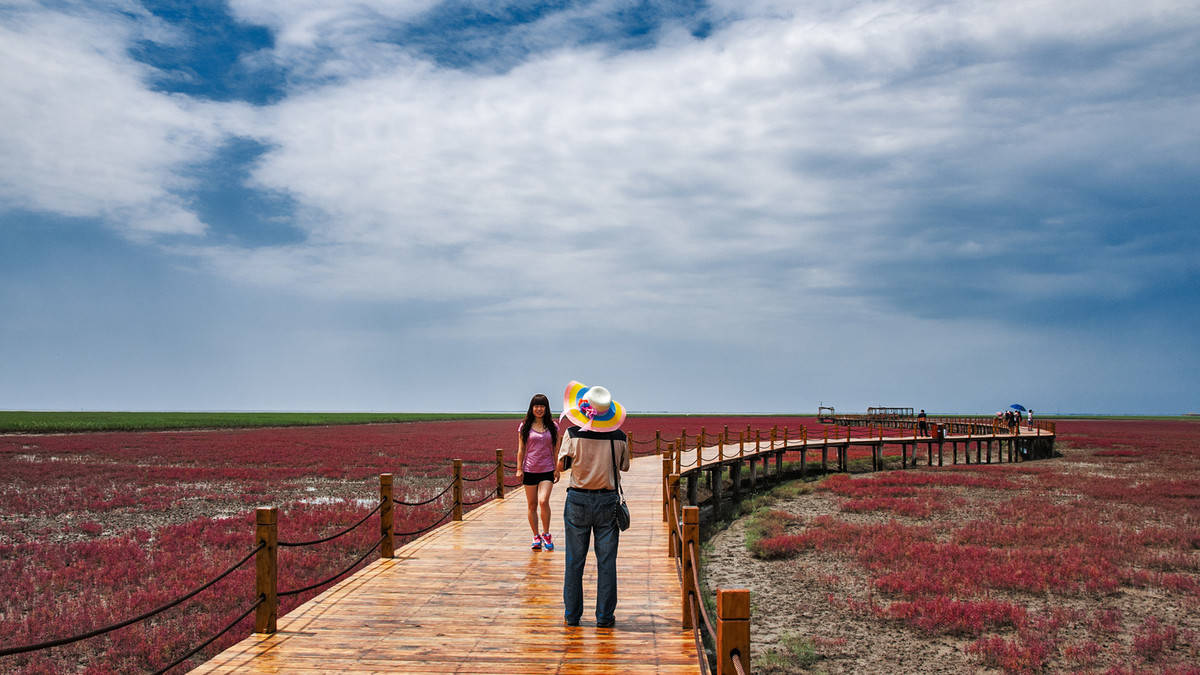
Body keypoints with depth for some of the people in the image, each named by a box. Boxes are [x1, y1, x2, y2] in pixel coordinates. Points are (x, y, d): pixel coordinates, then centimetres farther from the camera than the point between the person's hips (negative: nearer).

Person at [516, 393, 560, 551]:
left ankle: (546, 534, 2)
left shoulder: (552, 426, 4)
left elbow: (556, 449, 7)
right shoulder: (525, 426, 3)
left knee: (543, 501, -17)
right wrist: (519, 469, 0)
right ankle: (536, 537, 19)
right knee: (532, 505, 6)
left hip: (547, 470, -1)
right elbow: (521, 449, 6)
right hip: (530, 470, 1)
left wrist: (557, 469, 3)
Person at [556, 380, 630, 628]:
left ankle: (572, 615, 17)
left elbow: (561, 466, 0)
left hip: (578, 500, 0)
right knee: (606, 561, 8)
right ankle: (605, 616, 12)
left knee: (574, 560, 10)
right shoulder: (619, 437, -6)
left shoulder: (573, 434, -11)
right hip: (607, 500, 1)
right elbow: (624, 466, 8)